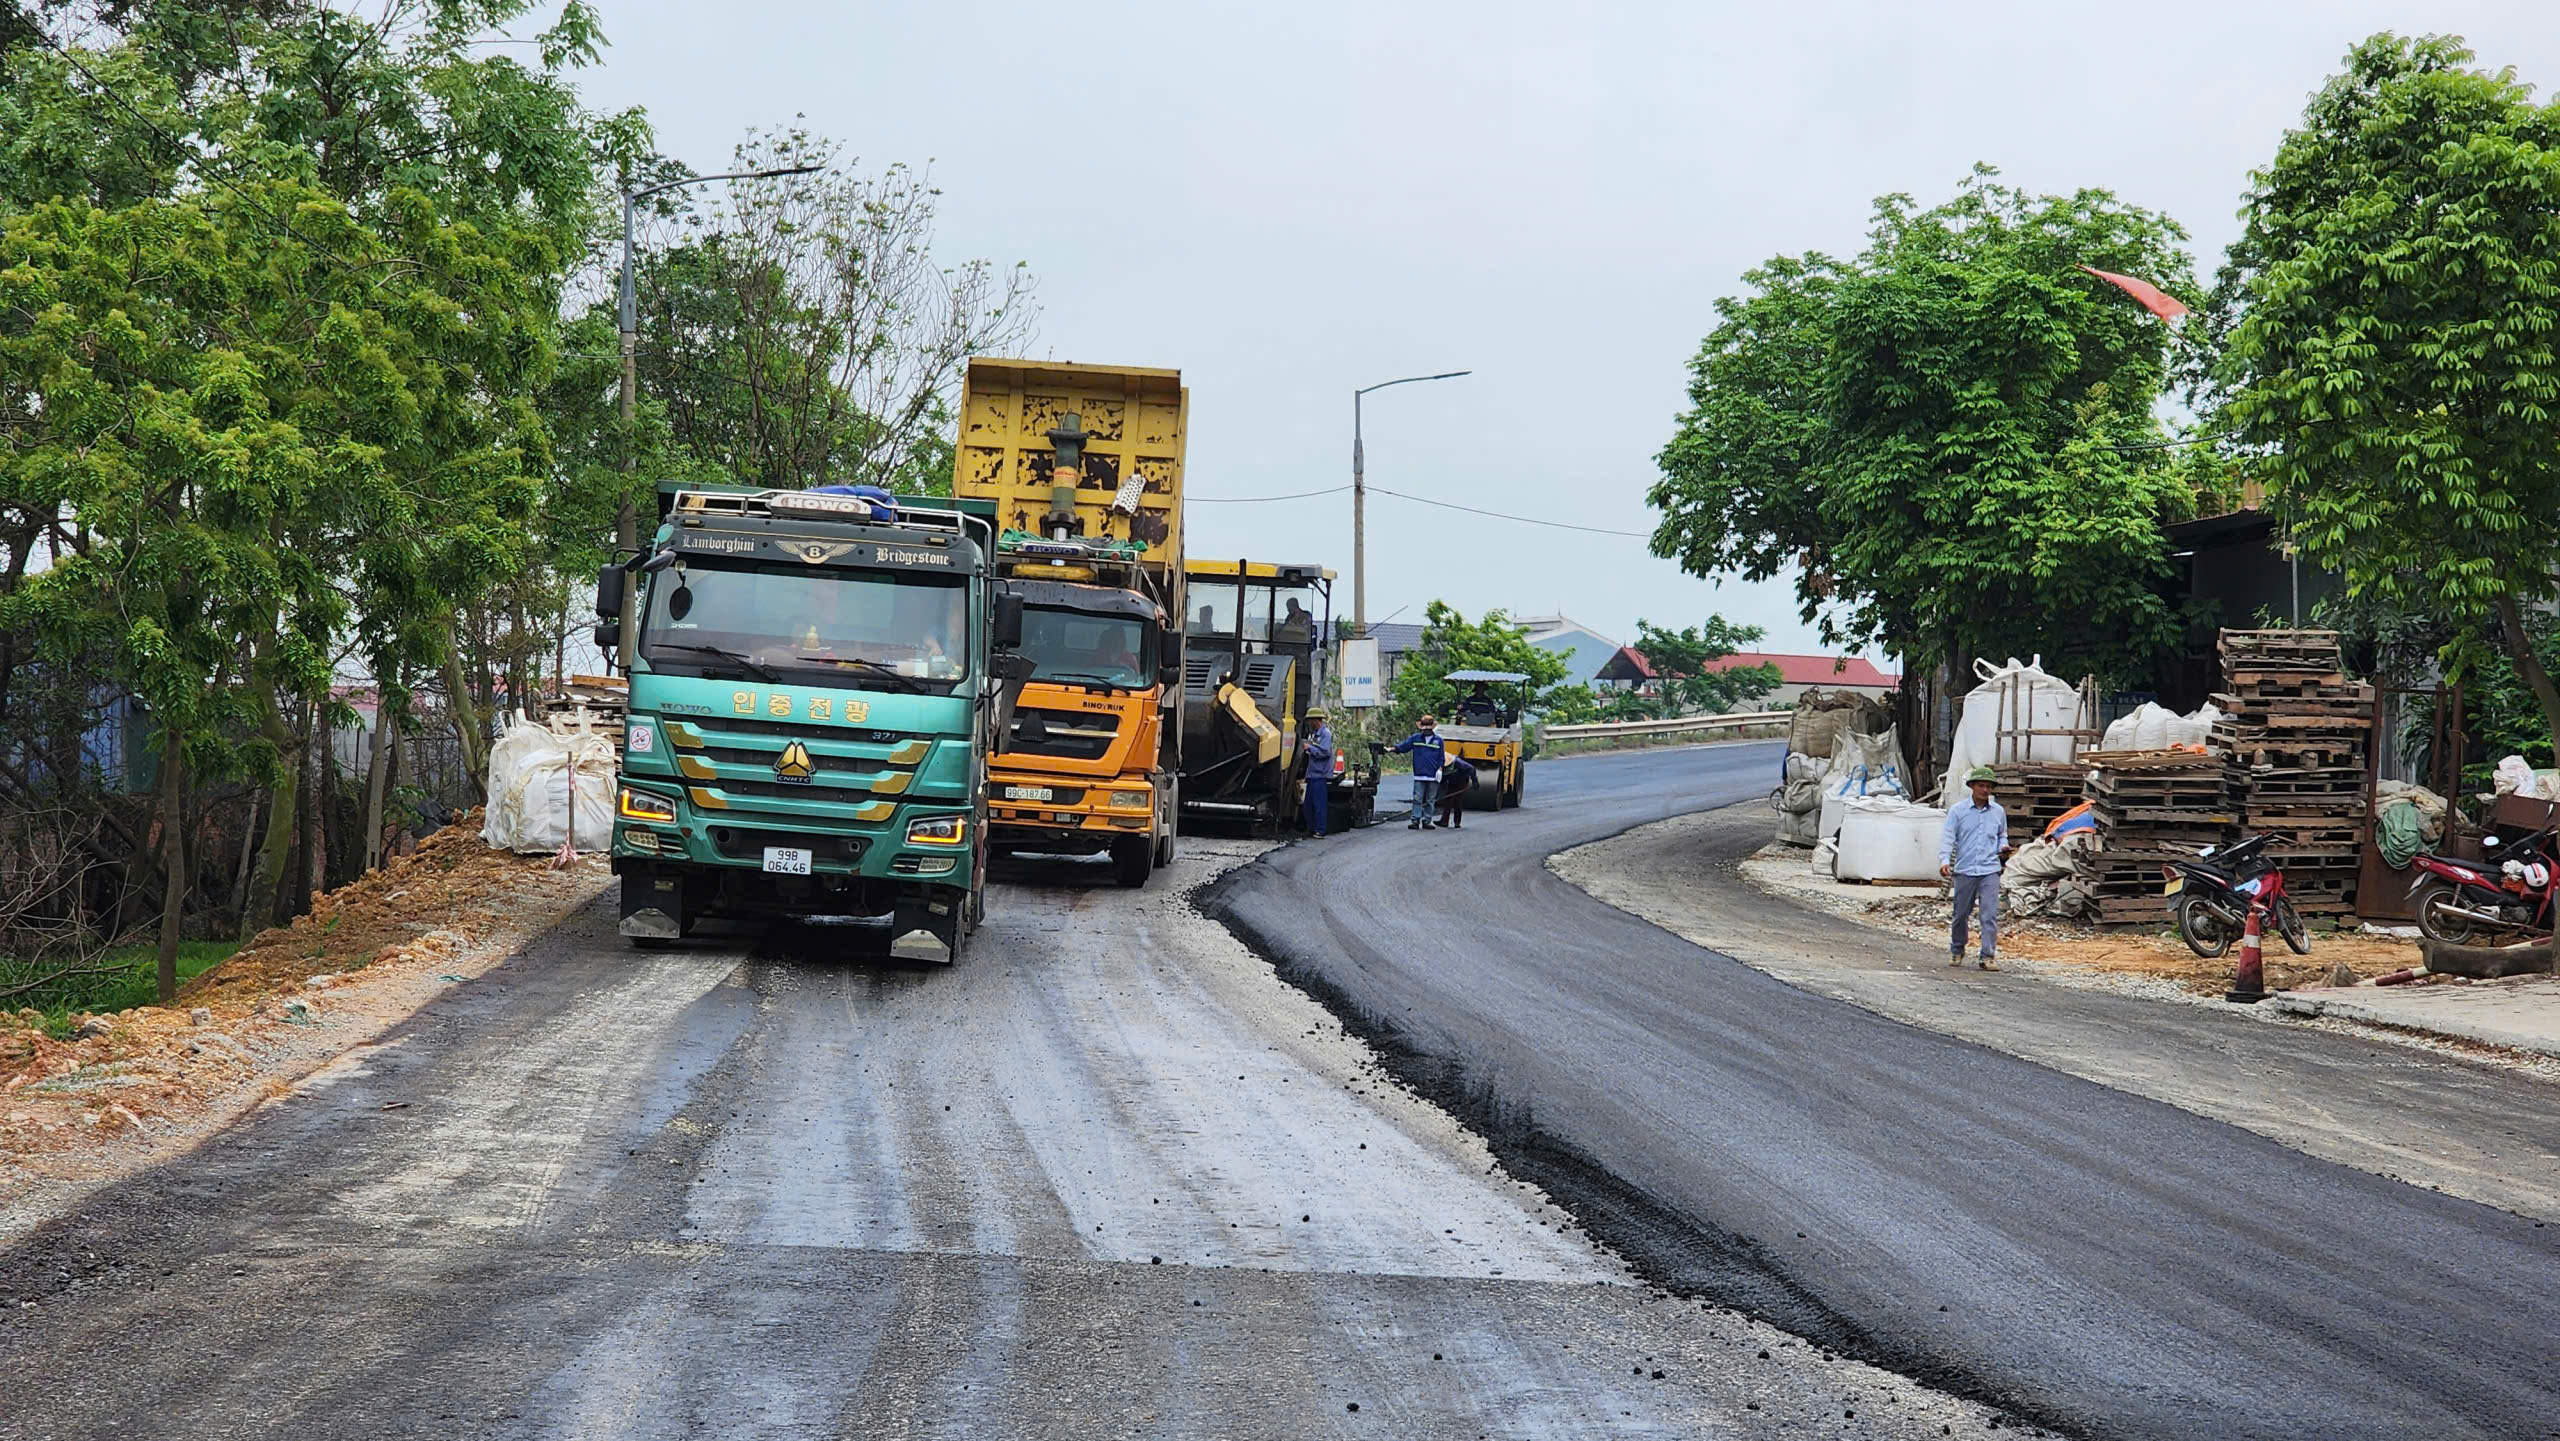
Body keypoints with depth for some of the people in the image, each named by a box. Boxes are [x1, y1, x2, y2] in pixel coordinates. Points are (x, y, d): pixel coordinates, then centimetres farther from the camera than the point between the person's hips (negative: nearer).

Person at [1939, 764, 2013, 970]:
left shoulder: (1998, 812, 10)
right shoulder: (1958, 810, 1)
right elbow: (1948, 837, -4)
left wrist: (2003, 847, 3)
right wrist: (1945, 860, -18)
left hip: (1990, 870, 1)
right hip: (1965, 870, -1)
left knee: (1990, 914, -9)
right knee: (1961, 914, 9)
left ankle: (1988, 956, -6)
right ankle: (1956, 950, 28)